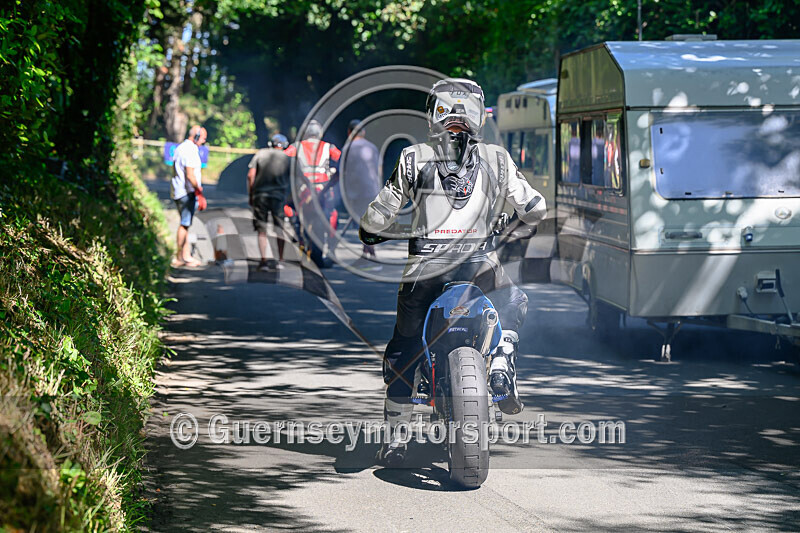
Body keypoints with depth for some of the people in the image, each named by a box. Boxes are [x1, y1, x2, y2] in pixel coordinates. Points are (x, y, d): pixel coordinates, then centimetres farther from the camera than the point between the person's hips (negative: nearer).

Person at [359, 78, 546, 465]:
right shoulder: (497, 160, 3)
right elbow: (534, 209, 11)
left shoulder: (414, 159, -1)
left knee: (404, 345, 18)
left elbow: (381, 213, 4)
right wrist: (531, 215, 35)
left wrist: (368, 231, 27)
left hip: (426, 267, 0)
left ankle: (395, 437, 19)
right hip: (481, 264, 0)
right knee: (512, 307, 32)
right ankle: (502, 368, 8)